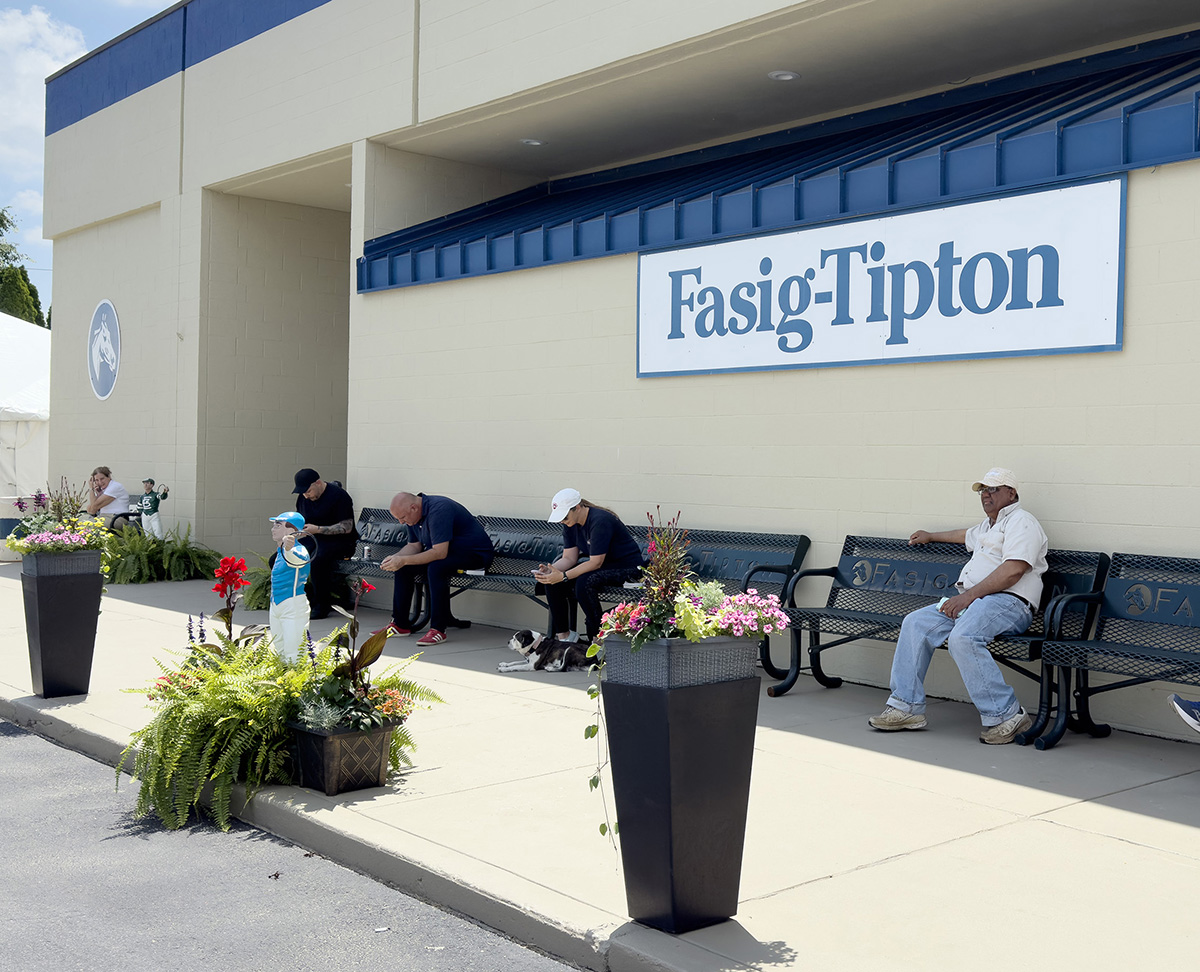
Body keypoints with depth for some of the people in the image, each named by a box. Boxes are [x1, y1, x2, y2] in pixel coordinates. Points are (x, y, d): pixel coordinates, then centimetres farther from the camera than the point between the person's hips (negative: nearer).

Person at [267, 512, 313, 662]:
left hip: (294, 606, -10)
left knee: (293, 656, -12)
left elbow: (297, 559, -46)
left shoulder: (299, 550, -19)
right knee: (280, 652, 17)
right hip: (275, 605, 10)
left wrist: (289, 550, -65)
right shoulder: (279, 551, 11)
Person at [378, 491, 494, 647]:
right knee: (403, 567, -2)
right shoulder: (414, 514, 1)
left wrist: (403, 560, -32)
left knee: (435, 567, -35)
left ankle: (438, 629, -28)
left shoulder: (438, 510, -29)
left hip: (475, 553, -10)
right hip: (444, 550, 10)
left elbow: (440, 553, -34)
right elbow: (414, 546, 9)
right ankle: (399, 624, 4)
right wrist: (395, 558, -11)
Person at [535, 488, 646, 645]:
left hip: (628, 567, -8)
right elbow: (569, 558, 0)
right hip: (602, 566, 9)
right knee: (552, 581, -11)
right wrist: (551, 569, -21)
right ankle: (563, 634, -2)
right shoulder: (570, 523, 0)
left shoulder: (600, 521, -26)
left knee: (584, 582, -35)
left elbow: (596, 562, -29)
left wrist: (563, 576, -34)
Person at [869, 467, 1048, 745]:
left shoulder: (1021, 521, -2)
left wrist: (969, 595, -19)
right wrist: (931, 537, 66)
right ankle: (906, 706, -7)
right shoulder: (988, 525, 29)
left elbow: (1013, 570, -16)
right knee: (915, 623, -8)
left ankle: (1006, 715, -26)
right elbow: (967, 535, 55)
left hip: (1007, 602, -9)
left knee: (962, 638, -35)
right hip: (967, 600, 10)